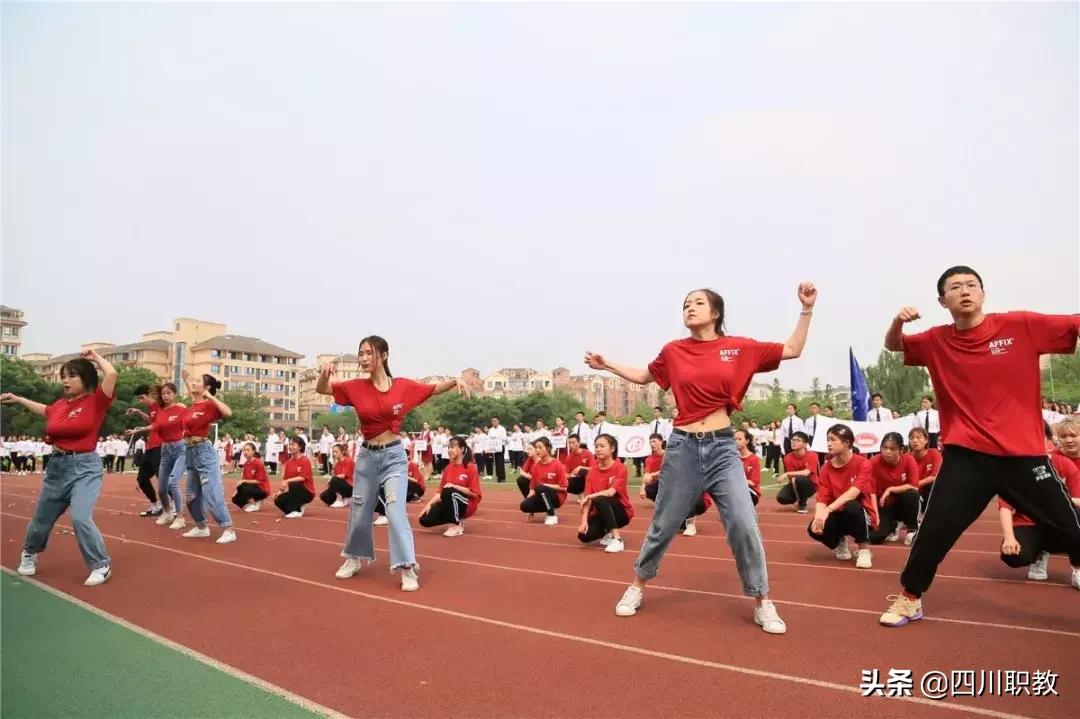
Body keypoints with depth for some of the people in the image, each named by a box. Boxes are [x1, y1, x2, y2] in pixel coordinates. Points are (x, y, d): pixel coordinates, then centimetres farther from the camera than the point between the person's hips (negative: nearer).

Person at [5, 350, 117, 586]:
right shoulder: (60, 404, 6)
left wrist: (95, 357, -9)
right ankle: (29, 553, 51)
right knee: (42, 519, 20)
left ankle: (102, 566, -6)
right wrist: (16, 399, 33)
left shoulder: (95, 401, -10)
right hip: (57, 465, 6)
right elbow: (44, 410, 31)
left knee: (80, 518, -23)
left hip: (85, 467, -6)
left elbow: (111, 374, -25)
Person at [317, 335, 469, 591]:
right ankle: (354, 559, 37)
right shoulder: (356, 387, -4)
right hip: (367, 455, 3)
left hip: (394, 456, -2)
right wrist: (324, 374, -16)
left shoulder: (403, 386, -7)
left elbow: (435, 389, 5)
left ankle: (408, 569, -7)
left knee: (396, 509, -13)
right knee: (360, 512, 15)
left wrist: (456, 380, -14)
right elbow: (321, 389, 6)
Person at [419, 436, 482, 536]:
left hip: (467, 505, -6)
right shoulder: (448, 468, 7)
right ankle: (456, 519, 7)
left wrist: (454, 486, -20)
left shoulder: (470, 468, -10)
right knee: (425, 519, -13)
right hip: (450, 504, 6)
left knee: (449, 492, -37)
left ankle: (457, 525, -17)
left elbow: (474, 493, -14)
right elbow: (441, 491, 7)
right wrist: (429, 504, -9)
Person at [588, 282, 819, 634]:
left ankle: (763, 603, 12)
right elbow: (643, 377, 19)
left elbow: (792, 350, 7)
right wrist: (606, 365, 12)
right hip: (683, 447, 1)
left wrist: (806, 309, 0)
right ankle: (637, 585, 32)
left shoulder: (739, 348, 0)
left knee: (744, 524, -7)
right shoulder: (673, 351, 2)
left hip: (722, 447, 0)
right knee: (664, 525, 11)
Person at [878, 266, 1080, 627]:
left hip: (1023, 454, 0)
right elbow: (893, 345, 15)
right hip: (966, 455, 0)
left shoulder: (1022, 326, -4)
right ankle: (910, 597, 14)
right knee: (935, 526, -5)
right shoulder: (936, 342, 2)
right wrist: (897, 322, -6)